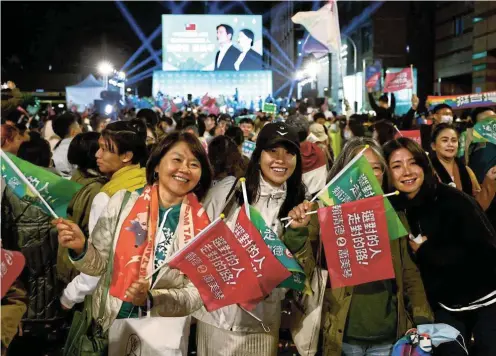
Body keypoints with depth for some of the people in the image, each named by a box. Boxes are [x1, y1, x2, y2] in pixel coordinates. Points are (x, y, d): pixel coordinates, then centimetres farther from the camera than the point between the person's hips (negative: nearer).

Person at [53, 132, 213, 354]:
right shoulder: (123, 201, -5)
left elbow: (197, 293, -7)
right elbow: (99, 265, -1)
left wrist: (151, 299, -21)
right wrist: (80, 249, -20)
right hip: (110, 320, 1)